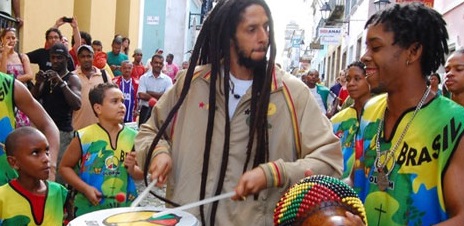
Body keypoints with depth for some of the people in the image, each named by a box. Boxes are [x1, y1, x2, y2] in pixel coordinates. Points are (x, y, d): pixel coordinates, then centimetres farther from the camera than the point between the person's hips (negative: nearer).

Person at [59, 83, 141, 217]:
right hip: (89, 209, -2)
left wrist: (132, 168, -14)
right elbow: (65, 167, 0)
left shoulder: (132, 136, -2)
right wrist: (85, 188, -11)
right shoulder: (84, 137, -8)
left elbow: (141, 174, 7)